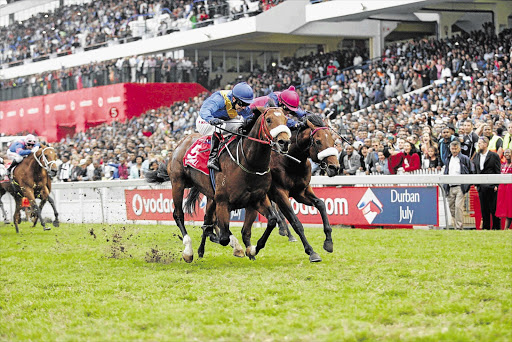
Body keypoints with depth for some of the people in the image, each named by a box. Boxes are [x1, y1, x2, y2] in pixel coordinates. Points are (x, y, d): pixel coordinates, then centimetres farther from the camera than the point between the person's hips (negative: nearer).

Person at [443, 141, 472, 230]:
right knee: (452, 208, 6)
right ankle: (455, 226, 15)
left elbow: (470, 172, 1)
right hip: (450, 188, 6)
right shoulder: (448, 159, 17)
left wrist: (466, 186, -5)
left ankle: (459, 227, -13)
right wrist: (445, 186, 14)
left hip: (460, 187, -6)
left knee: (458, 207, -15)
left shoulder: (464, 159, 0)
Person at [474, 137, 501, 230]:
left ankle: (496, 227, 4)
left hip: (491, 186, -5)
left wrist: (496, 185, -11)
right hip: (481, 187, 5)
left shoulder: (494, 156, -3)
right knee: (484, 209, 7)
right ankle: (485, 227, 12)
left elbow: (498, 172, -5)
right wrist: (476, 184, 9)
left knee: (493, 208, -2)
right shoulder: (477, 156, 14)